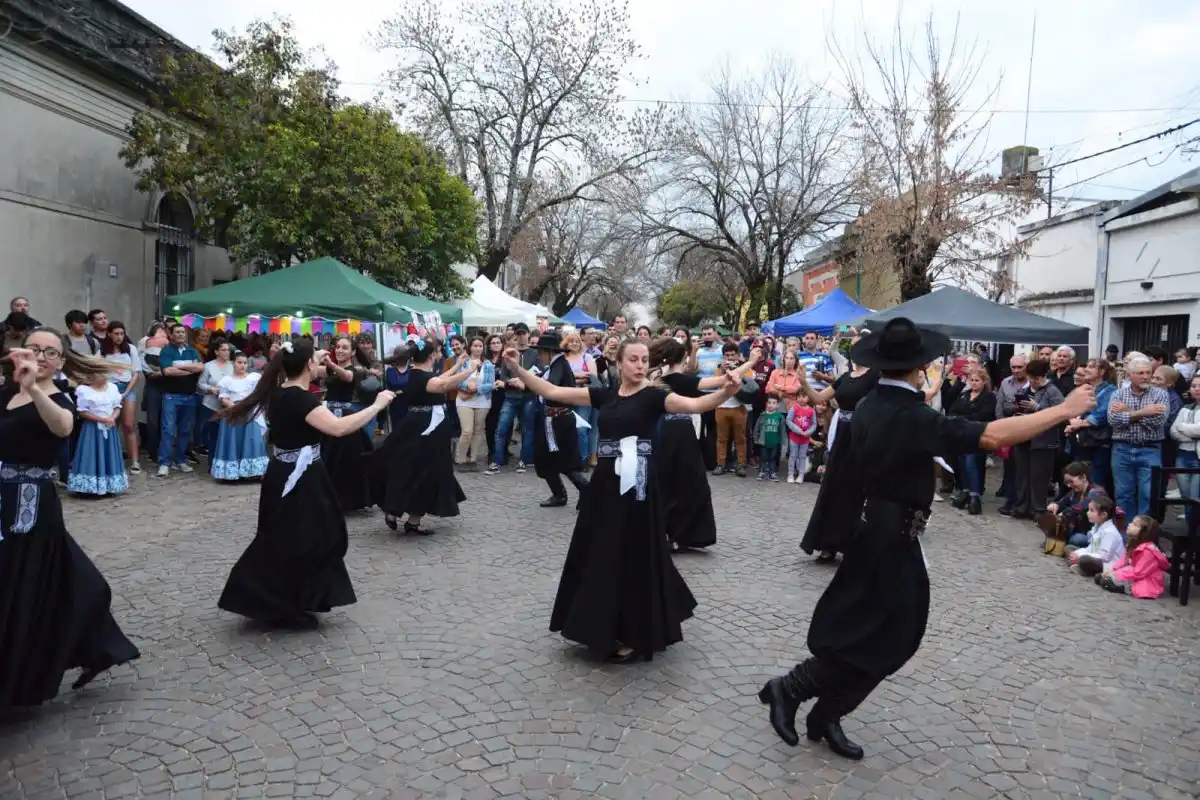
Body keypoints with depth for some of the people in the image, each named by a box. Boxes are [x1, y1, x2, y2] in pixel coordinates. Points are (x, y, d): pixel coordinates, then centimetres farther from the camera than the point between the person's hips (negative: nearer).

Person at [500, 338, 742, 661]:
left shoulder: (654, 396, -4)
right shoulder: (604, 395, 9)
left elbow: (694, 404, -20)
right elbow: (552, 392, 8)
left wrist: (726, 392, -38)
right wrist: (517, 369, 1)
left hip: (637, 488, -5)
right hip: (604, 485, 5)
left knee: (635, 558, 2)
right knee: (599, 556, 13)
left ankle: (634, 635, 18)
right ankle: (604, 628, 32)